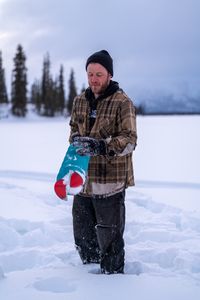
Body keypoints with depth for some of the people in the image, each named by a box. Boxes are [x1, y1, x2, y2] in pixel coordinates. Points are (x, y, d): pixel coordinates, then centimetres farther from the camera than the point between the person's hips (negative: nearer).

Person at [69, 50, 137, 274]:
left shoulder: (123, 103, -11)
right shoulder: (80, 101, 8)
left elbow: (129, 140, -16)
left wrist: (100, 146, -30)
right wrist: (77, 139, -3)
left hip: (110, 180, -6)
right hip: (82, 177, 7)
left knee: (109, 235, 2)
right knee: (81, 231, 18)